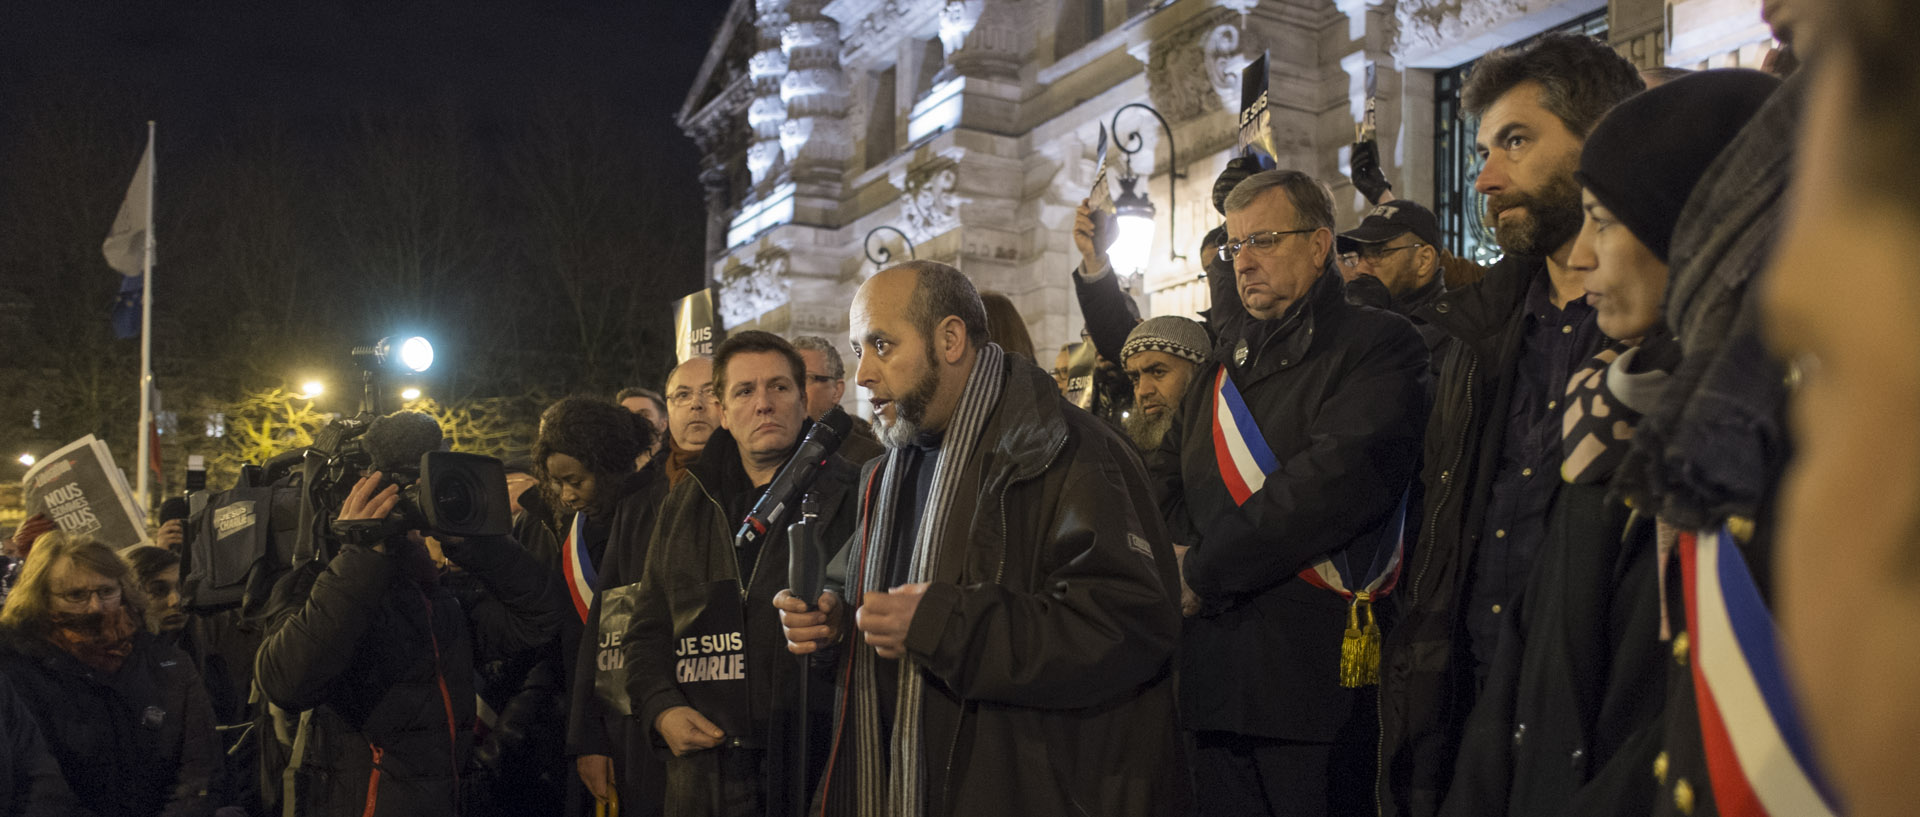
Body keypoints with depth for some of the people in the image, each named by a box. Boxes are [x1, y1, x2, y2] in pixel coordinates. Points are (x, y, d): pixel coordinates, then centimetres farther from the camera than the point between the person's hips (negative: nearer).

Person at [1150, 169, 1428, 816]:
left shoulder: (1377, 344, -5)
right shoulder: (1225, 364, 19)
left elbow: (1341, 477, -19)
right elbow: (1165, 477, 18)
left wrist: (1204, 571, -13)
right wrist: (1178, 556, -5)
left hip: (1317, 682, -6)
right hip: (1216, 681, 7)